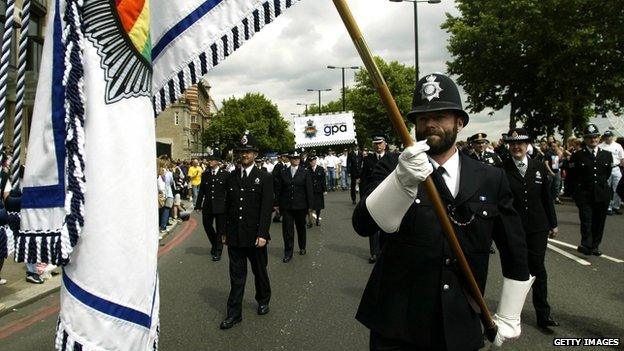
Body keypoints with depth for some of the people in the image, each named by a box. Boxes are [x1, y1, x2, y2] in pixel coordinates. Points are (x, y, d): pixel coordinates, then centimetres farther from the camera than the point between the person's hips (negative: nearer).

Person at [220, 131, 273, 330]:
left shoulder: (264, 178, -4)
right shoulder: (231, 177, 7)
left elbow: (266, 208, -10)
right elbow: (227, 206, 10)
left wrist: (262, 234, -16)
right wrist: (225, 232, 9)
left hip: (255, 236, -2)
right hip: (234, 236, 3)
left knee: (259, 271, 15)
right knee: (237, 275, 6)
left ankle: (263, 301, 37)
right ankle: (234, 313, 13)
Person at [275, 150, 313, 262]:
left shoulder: (305, 173, 0)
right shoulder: (283, 173, 4)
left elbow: (309, 190, -1)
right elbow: (278, 190, 7)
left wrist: (309, 206, -4)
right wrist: (278, 204, 3)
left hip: (300, 206, 0)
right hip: (286, 206, 0)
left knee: (301, 228, 15)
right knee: (287, 230, -3)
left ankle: (302, 247, 35)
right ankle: (288, 253, 4)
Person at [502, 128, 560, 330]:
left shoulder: (540, 167, 4)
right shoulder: (502, 170, -6)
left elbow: (547, 197, 9)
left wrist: (553, 223, 11)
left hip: (537, 227, 2)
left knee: (538, 268, 5)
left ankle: (543, 315, 16)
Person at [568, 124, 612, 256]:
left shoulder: (607, 155, 8)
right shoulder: (577, 156, -2)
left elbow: (608, 173, 21)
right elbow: (572, 177, 3)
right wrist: (577, 192, 3)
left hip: (602, 194, 3)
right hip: (584, 195, -3)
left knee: (599, 222, 8)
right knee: (586, 221, -12)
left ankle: (595, 246, 18)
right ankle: (586, 245, -12)